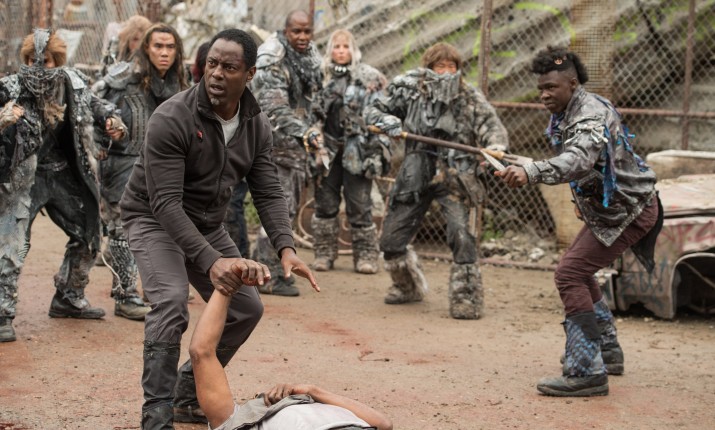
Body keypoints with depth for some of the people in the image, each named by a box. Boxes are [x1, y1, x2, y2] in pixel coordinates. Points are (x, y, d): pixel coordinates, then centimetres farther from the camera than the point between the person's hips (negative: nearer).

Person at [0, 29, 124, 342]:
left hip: (64, 173, 6)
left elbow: (93, 105, 16)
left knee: (87, 235, 15)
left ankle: (68, 299, 35)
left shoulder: (74, 84, -4)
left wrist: (110, 119, -2)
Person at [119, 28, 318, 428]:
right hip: (154, 219, -7)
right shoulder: (172, 118, -28)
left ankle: (189, 397, 18)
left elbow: (269, 193, -8)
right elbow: (166, 204, -32)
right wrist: (211, 261, -43)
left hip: (207, 225, 7)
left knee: (246, 307, 3)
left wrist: (286, 249, -27)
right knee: (172, 299, -29)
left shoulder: (257, 125, -7)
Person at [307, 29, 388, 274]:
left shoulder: (369, 77, 3)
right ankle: (324, 254, 13)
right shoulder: (321, 77, 10)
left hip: (357, 150, -2)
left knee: (360, 205, -2)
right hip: (328, 149, 3)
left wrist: (378, 147, -5)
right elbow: (313, 114, 16)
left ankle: (365, 255, 5)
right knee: (325, 204, 5)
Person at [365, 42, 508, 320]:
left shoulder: (470, 98, -2)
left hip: (454, 177, -3)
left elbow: (492, 126, -6)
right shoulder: (409, 91, 1)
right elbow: (372, 111, 8)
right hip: (415, 175, 3)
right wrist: (386, 122, -14)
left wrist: (495, 146, -29)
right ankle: (409, 287, 35)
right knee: (391, 240, 8)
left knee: (459, 233, -22)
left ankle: (467, 297, -8)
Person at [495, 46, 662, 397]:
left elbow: (578, 160, -47)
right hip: (608, 208, 11)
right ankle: (606, 352, 37)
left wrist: (530, 173, -61)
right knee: (579, 271, 22)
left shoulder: (590, 116, -26)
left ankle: (586, 372, -19)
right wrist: (583, 197, 10)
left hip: (630, 210, -11)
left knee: (570, 274, -18)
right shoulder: (567, 114, 7)